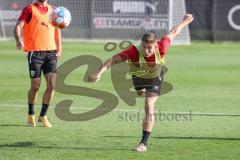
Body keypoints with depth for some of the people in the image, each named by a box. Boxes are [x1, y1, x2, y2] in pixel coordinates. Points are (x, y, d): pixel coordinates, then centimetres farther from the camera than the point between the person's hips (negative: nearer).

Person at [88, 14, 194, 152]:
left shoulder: (161, 48, -41)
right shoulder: (134, 51, -45)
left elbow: (173, 33, -23)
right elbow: (113, 60, -50)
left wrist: (185, 21, -6)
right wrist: (99, 72, -64)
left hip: (155, 78, -2)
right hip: (138, 76, 2)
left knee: (149, 107, -16)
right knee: (141, 93, 34)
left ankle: (144, 143, -11)